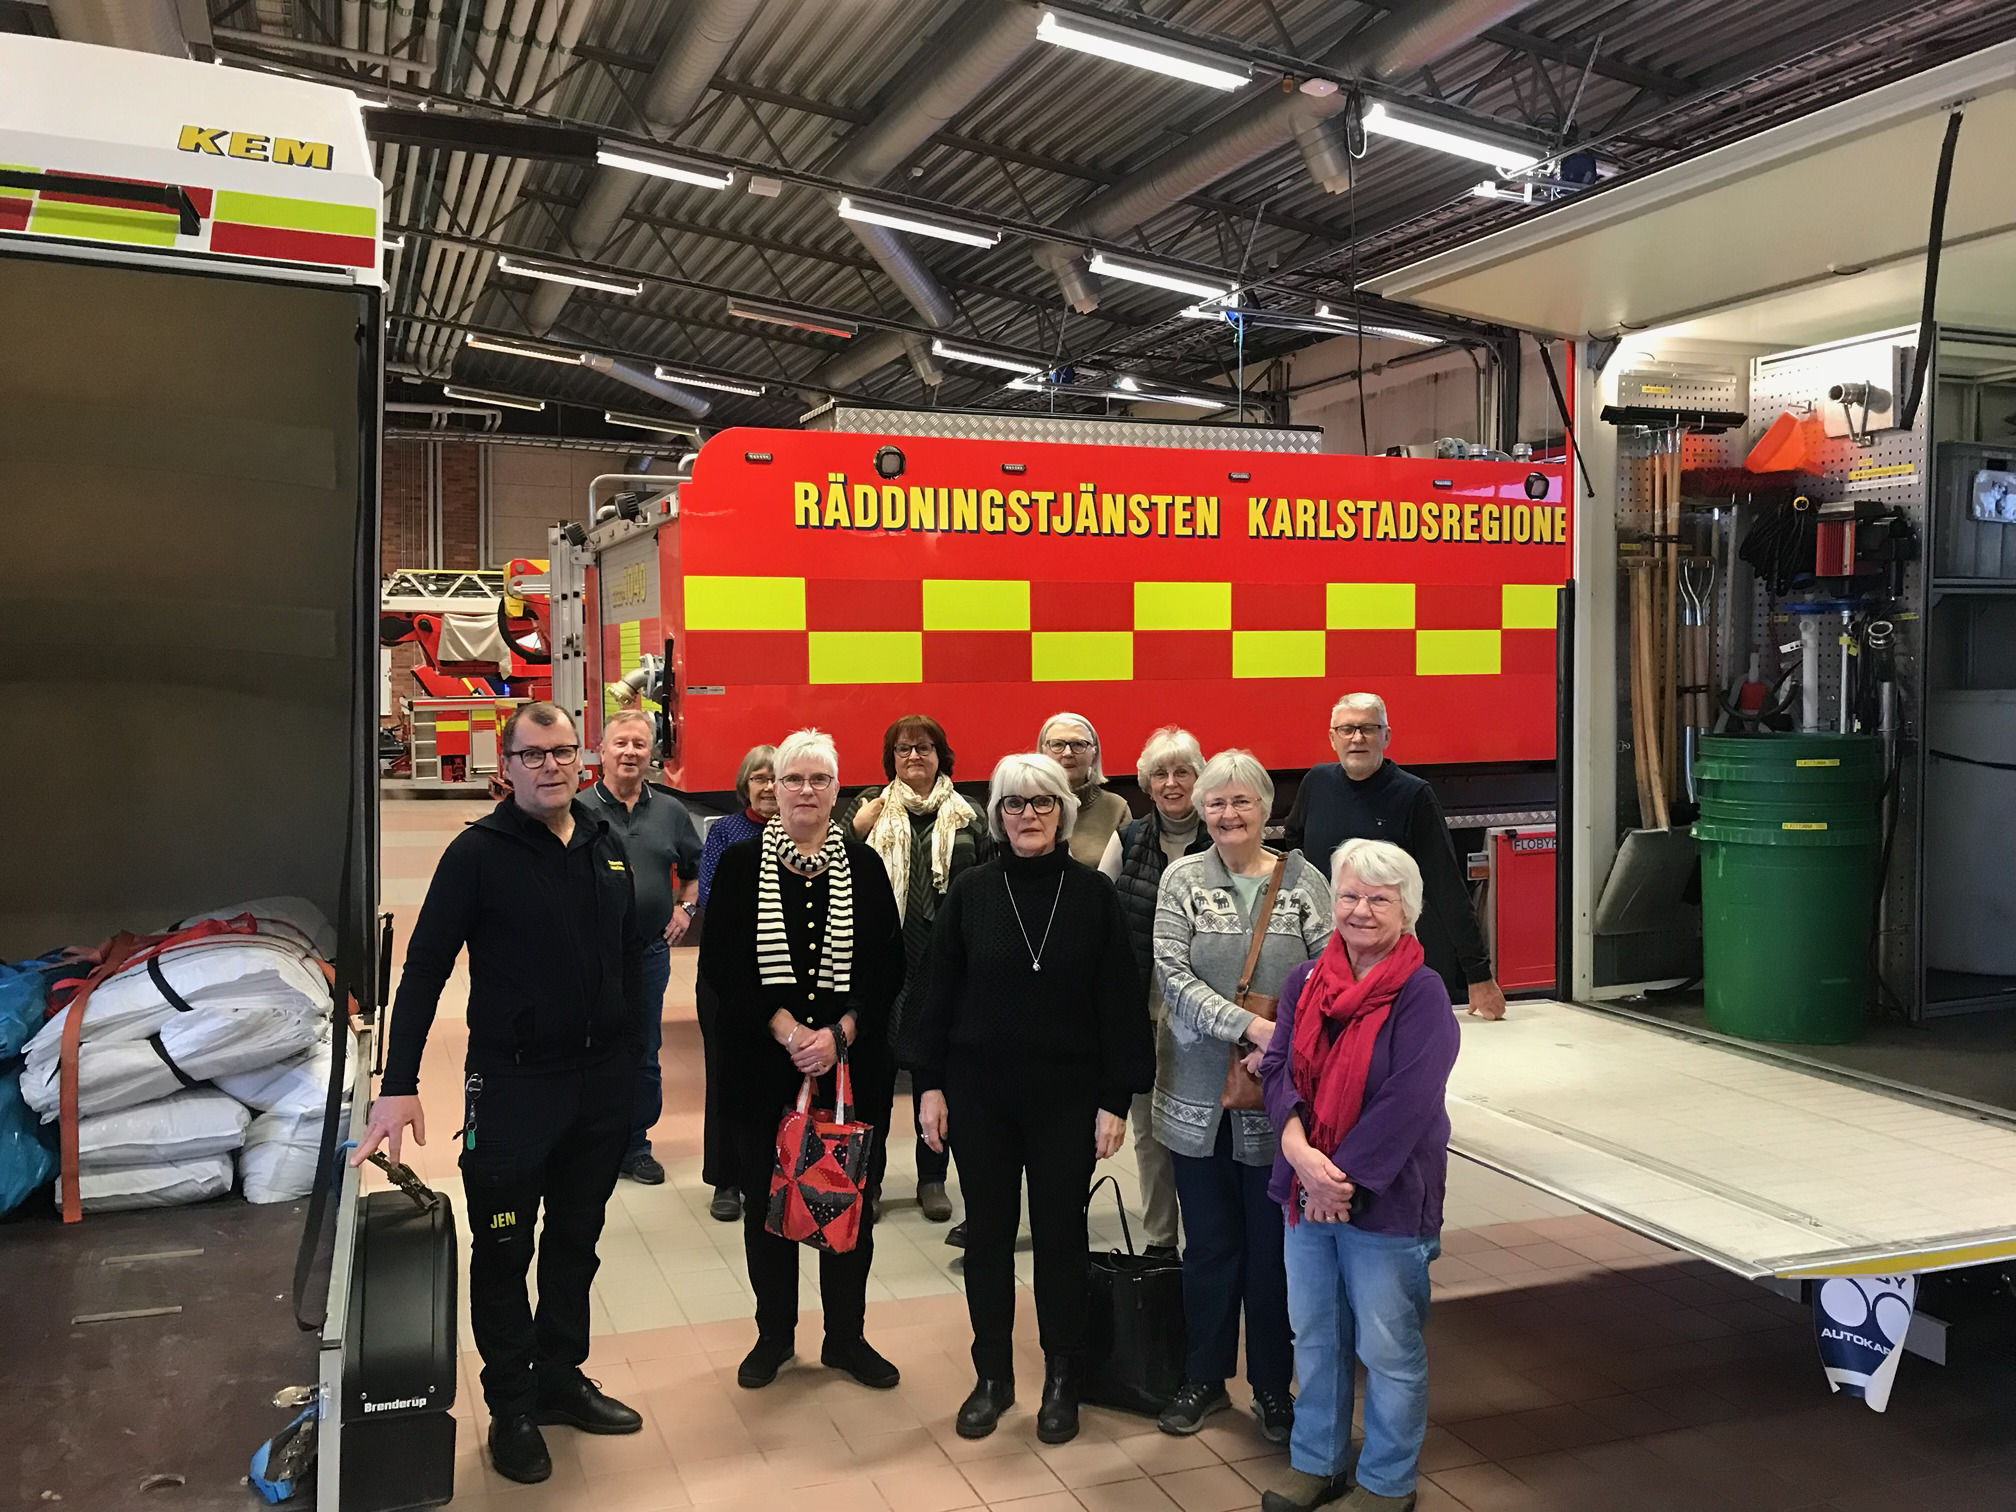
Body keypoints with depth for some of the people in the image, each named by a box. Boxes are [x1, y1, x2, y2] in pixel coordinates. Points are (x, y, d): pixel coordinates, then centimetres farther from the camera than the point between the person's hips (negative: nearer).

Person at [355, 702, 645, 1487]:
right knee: (503, 1252, 6)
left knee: (576, 1242, 16)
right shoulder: (479, 852, -9)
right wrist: (398, 1085, -19)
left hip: (601, 1081, 5)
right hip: (512, 1084, -5)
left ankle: (561, 1377, 32)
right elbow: (425, 970, -13)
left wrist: (634, 1054, 10)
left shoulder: (607, 846, 6)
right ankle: (511, 1407, 21)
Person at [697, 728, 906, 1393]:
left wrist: (839, 1033, -12)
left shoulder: (863, 865, 4)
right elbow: (721, 963, -5)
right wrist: (784, 1028, -14)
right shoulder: (740, 864, 1)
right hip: (762, 1061, 0)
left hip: (851, 1060, 1)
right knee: (767, 1197, 8)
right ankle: (774, 1334, 26)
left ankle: (846, 1337, 23)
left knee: (850, 1197, 6)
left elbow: (887, 964, 0)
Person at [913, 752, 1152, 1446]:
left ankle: (1061, 1382, 24)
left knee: (1061, 1235, 8)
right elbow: (940, 991, 3)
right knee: (987, 1233, 10)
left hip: (1067, 1094, -1)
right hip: (979, 1091, 1)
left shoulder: (1094, 894, -4)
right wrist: (931, 1084, 0)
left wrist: (1116, 1100, -7)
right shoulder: (971, 893, -1)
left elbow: (1120, 1001, -4)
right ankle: (992, 1376, 26)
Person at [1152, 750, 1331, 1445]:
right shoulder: (1183, 879, 0)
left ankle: (1272, 1385, 27)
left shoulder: (1304, 881, 0)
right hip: (1198, 1094, 1)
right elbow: (1173, 973, -9)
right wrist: (1250, 1026, -20)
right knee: (1209, 1243, 13)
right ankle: (1204, 1379, 30)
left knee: (1273, 1244, 10)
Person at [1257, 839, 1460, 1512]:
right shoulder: (1305, 982, 3)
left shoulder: (1421, 994, -14)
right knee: (1314, 1335, 19)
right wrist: (1299, 1148, -18)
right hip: (1305, 1191, 5)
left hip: (1386, 1198, -5)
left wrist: (1344, 1178, -18)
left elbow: (1407, 1103, -19)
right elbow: (1277, 1067, -2)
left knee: (1388, 1348, 8)